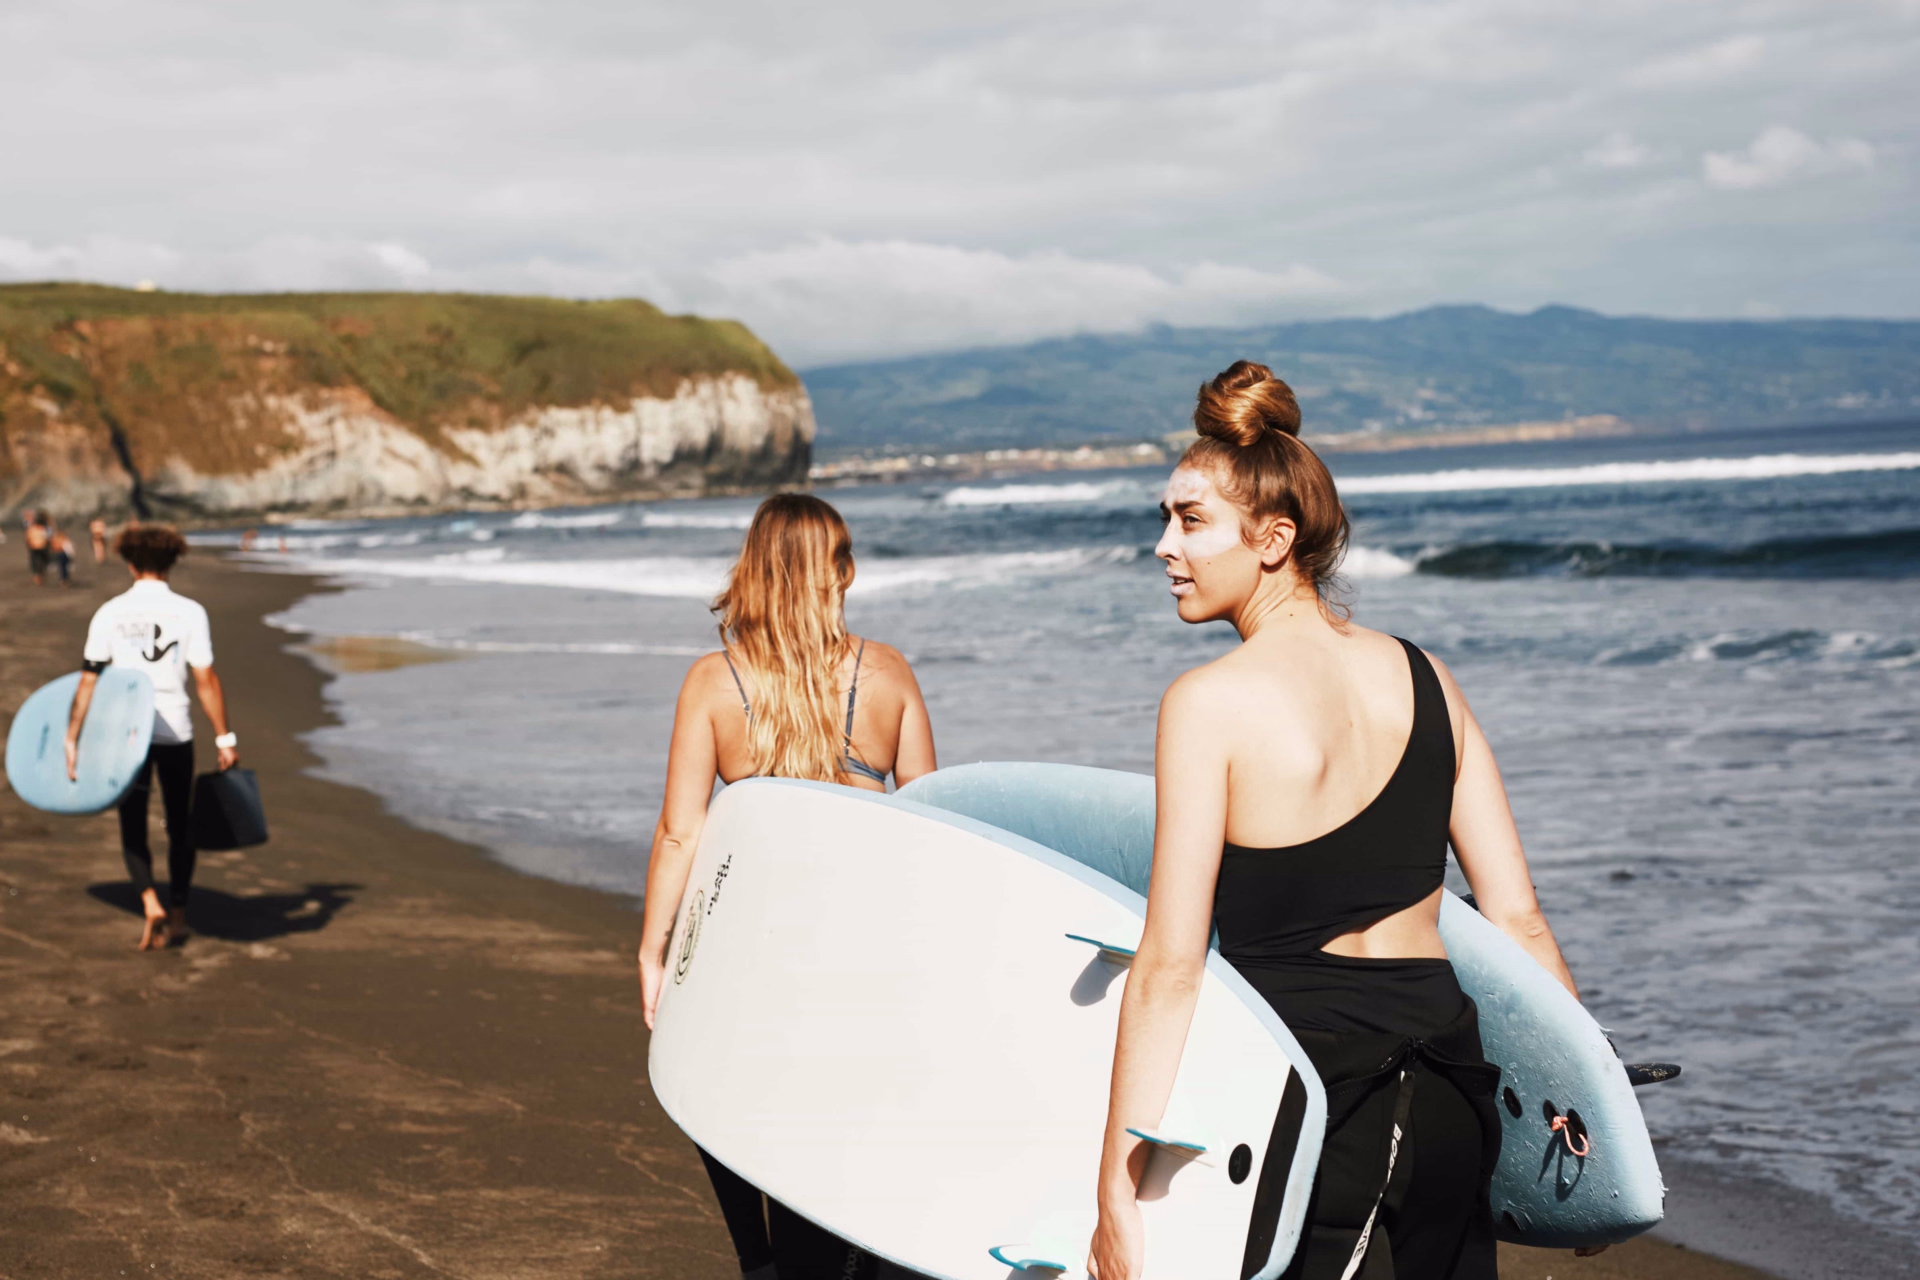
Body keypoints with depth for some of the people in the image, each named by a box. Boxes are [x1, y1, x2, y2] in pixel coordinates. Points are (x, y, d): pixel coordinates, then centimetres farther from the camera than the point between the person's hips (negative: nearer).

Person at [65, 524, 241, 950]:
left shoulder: (109, 614, -2)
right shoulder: (190, 613, -4)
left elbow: (88, 680, -4)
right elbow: (206, 681, -7)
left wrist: (71, 739, 1)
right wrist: (225, 738, -1)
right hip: (176, 731, 0)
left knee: (133, 827, 10)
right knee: (179, 826, 16)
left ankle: (151, 903, -12)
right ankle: (178, 915, 19)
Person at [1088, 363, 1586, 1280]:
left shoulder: (1208, 704, -11)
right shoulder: (1424, 678, 7)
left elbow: (1169, 965, -14)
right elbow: (1519, 920, 8)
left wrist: (1117, 1193, -11)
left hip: (1315, 1096, -6)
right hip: (1452, 1084, 6)